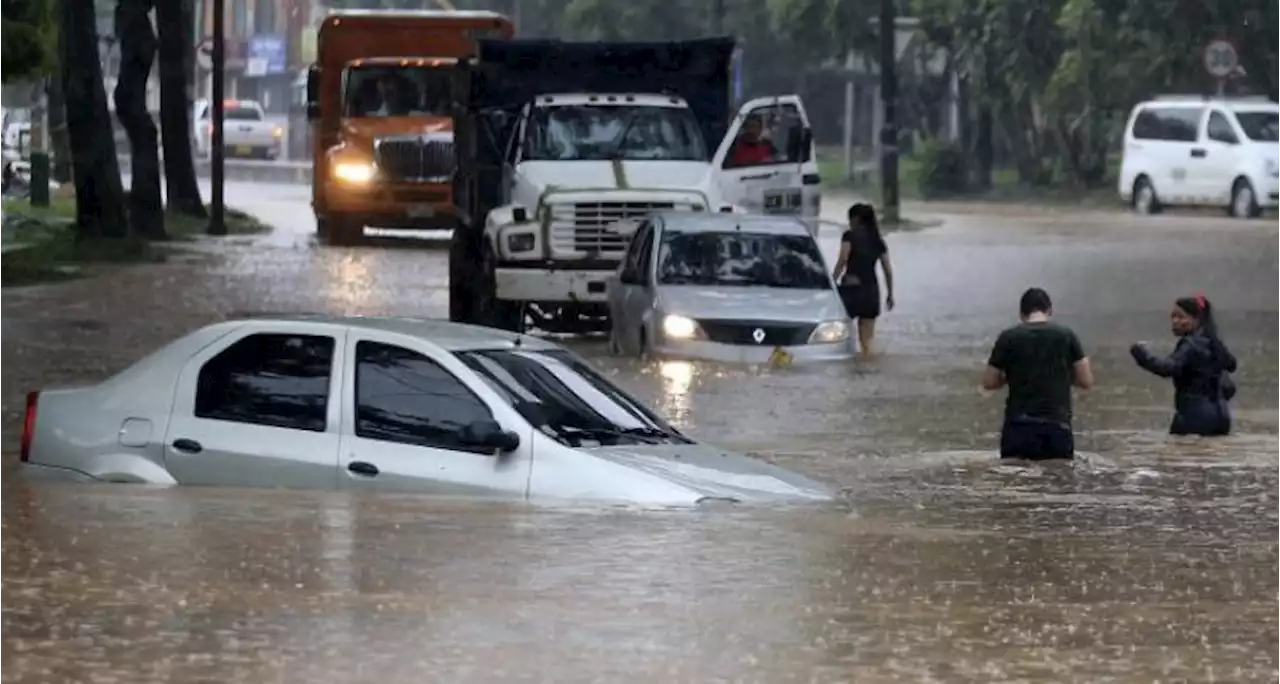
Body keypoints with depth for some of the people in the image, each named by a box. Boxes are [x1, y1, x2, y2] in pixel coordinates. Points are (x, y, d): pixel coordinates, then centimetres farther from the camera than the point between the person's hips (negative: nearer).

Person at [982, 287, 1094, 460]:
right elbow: (1087, 381, 6)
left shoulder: (1008, 338, 2)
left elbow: (989, 382, 6)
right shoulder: (1066, 336, 3)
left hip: (1019, 427, 0)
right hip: (1057, 427, 0)